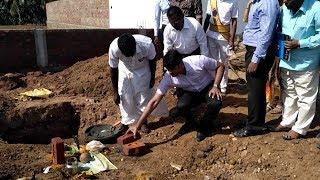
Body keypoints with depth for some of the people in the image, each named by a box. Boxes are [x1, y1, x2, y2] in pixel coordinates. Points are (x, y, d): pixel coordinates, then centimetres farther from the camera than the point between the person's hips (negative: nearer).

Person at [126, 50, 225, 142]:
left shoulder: (199, 61, -32)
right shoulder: (168, 78, -25)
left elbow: (220, 66, -13)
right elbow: (154, 101, -24)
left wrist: (215, 86, -27)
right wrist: (137, 125, -28)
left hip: (208, 88, -1)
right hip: (191, 92, 1)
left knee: (216, 103, -34)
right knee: (181, 106, -31)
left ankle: (205, 126, -2)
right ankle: (190, 123, 5)